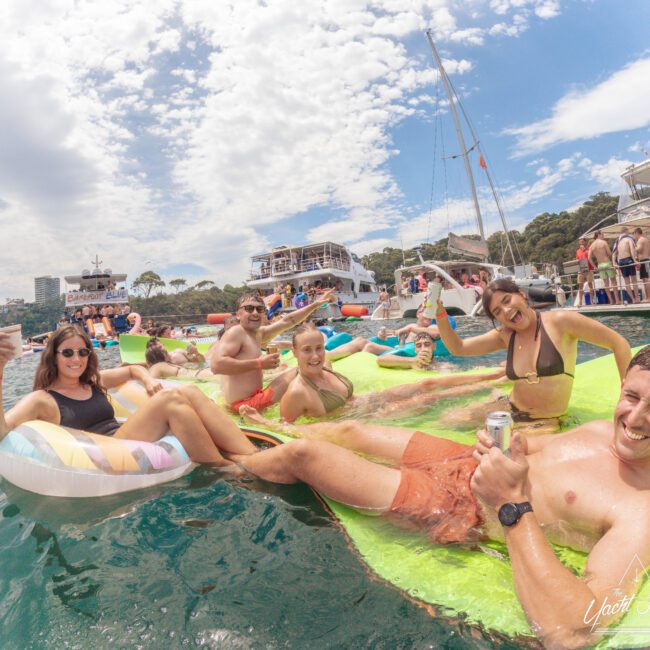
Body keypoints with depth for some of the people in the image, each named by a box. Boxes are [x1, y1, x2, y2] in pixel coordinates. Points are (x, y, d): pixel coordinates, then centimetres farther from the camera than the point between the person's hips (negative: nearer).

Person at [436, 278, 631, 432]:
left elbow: (619, 343, -7)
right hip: (510, 411, 5)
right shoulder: (505, 336, 1)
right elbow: (457, 348, 2)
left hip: (547, 421, -5)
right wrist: (440, 313, -11)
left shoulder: (560, 321, -13)